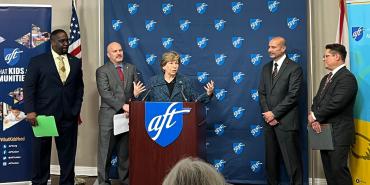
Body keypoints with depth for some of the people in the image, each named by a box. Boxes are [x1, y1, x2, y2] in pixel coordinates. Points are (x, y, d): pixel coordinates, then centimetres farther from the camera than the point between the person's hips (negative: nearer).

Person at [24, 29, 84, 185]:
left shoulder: (76, 62, 12)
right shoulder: (37, 61, 2)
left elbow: (79, 87, 13)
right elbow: (29, 87, -3)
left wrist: (77, 109, 2)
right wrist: (30, 111, -13)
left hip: (69, 116, 3)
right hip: (43, 115, -2)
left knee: (68, 153, 8)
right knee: (41, 153, 9)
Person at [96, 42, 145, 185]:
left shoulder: (131, 68, 14)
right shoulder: (102, 71, -1)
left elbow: (137, 89, 12)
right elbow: (105, 93, -11)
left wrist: (135, 93, -12)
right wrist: (123, 105, -19)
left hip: (128, 115, 4)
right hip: (109, 116, -4)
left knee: (125, 151, 10)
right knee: (106, 152, 2)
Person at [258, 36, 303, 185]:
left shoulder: (294, 68, -6)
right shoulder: (266, 68, 14)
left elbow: (292, 95, -13)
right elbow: (262, 93, 11)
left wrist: (274, 113, -14)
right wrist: (267, 113, -3)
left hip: (286, 121, -6)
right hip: (269, 120, 6)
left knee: (291, 160, -1)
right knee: (271, 158, 12)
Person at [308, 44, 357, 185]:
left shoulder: (347, 77, -13)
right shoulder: (326, 78, 17)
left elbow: (335, 103, -22)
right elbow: (317, 100, 11)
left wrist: (315, 116, -12)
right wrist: (314, 118, -8)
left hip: (338, 133, -9)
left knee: (338, 168, -5)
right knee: (328, 168, 13)